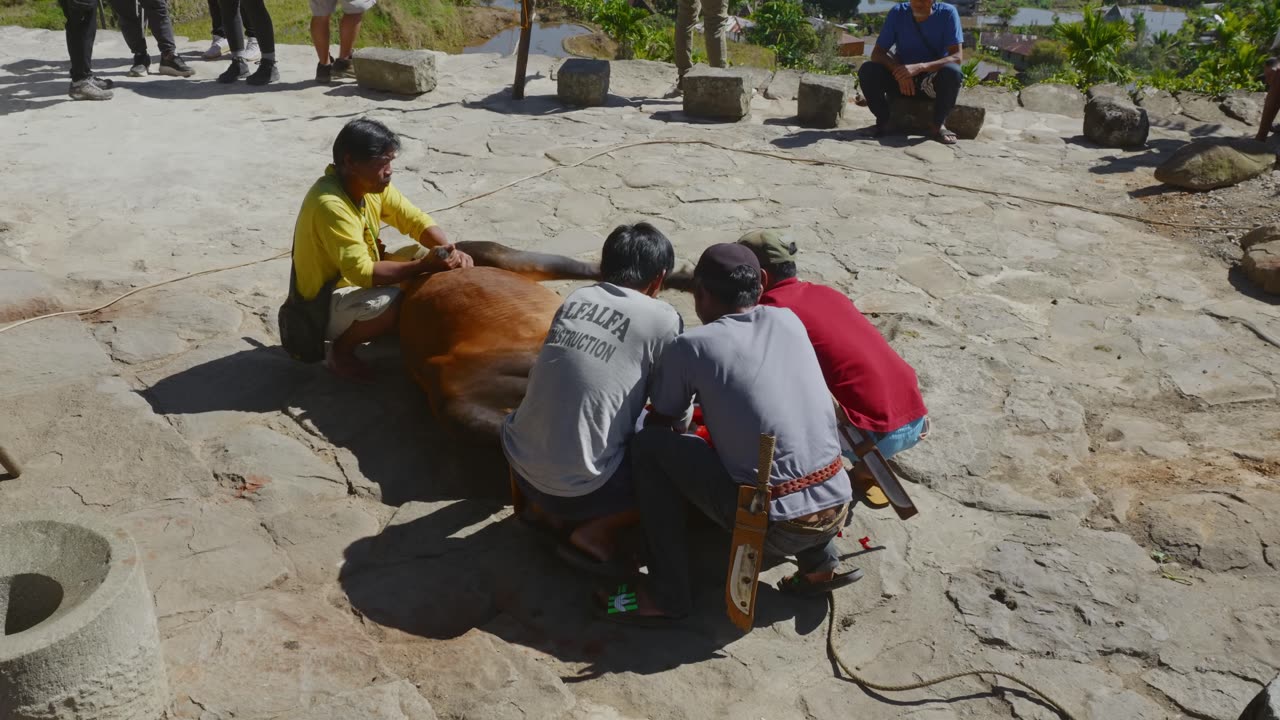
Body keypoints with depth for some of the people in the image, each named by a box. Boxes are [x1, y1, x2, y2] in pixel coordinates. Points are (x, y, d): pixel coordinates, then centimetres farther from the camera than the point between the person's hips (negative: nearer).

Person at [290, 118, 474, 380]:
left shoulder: (372, 184, -5)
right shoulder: (329, 205, -30)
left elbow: (417, 220, -1)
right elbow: (362, 273, -35)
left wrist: (449, 250, -20)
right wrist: (423, 266, -35)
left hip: (360, 279, 9)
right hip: (325, 304, -8)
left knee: (427, 255, 0)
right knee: (393, 303, -35)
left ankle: (389, 327, 11)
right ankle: (340, 349, -6)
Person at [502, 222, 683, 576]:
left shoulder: (576, 298, 8)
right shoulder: (662, 319, -6)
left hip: (520, 465, 6)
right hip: (578, 487, -6)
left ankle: (545, 506, 17)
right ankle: (596, 532, 2)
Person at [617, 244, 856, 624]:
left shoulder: (690, 347, -7)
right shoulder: (788, 321, 7)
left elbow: (659, 424, 7)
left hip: (773, 527, -6)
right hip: (836, 509, 6)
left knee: (647, 446, 2)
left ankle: (668, 594, 6)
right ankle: (821, 563, 24)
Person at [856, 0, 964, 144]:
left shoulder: (947, 13, -16)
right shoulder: (897, 12, -11)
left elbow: (957, 57, -23)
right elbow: (877, 53, -12)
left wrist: (919, 67, -38)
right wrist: (900, 72, -32)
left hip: (935, 78, -1)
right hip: (903, 77, 2)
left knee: (952, 72, -35)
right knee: (867, 70, -24)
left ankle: (939, 124, -15)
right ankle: (883, 121, -9)